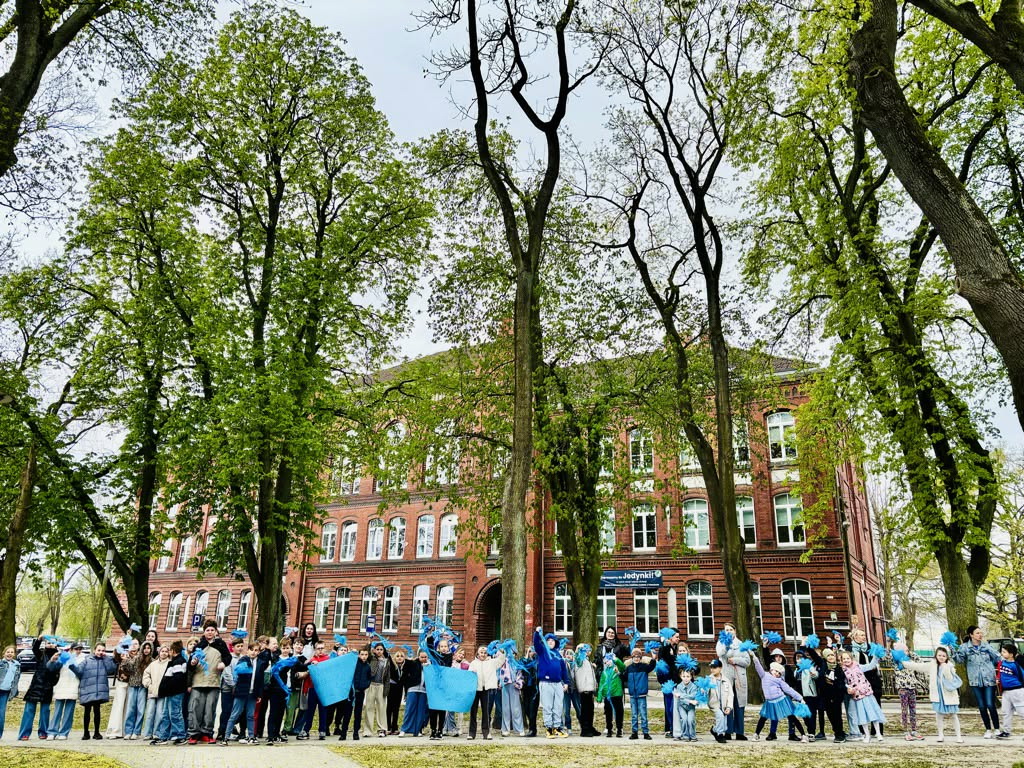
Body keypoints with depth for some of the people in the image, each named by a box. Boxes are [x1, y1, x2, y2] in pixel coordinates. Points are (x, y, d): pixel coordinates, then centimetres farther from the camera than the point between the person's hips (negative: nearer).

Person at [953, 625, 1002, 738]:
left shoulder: (986, 646, 3)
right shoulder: (965, 647, 0)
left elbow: (997, 658, -1)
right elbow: (959, 659, -4)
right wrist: (953, 651, -16)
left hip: (989, 680, -1)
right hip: (975, 681, 1)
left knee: (990, 705, -6)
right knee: (981, 707, 6)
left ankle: (996, 729, 12)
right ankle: (988, 729, 21)